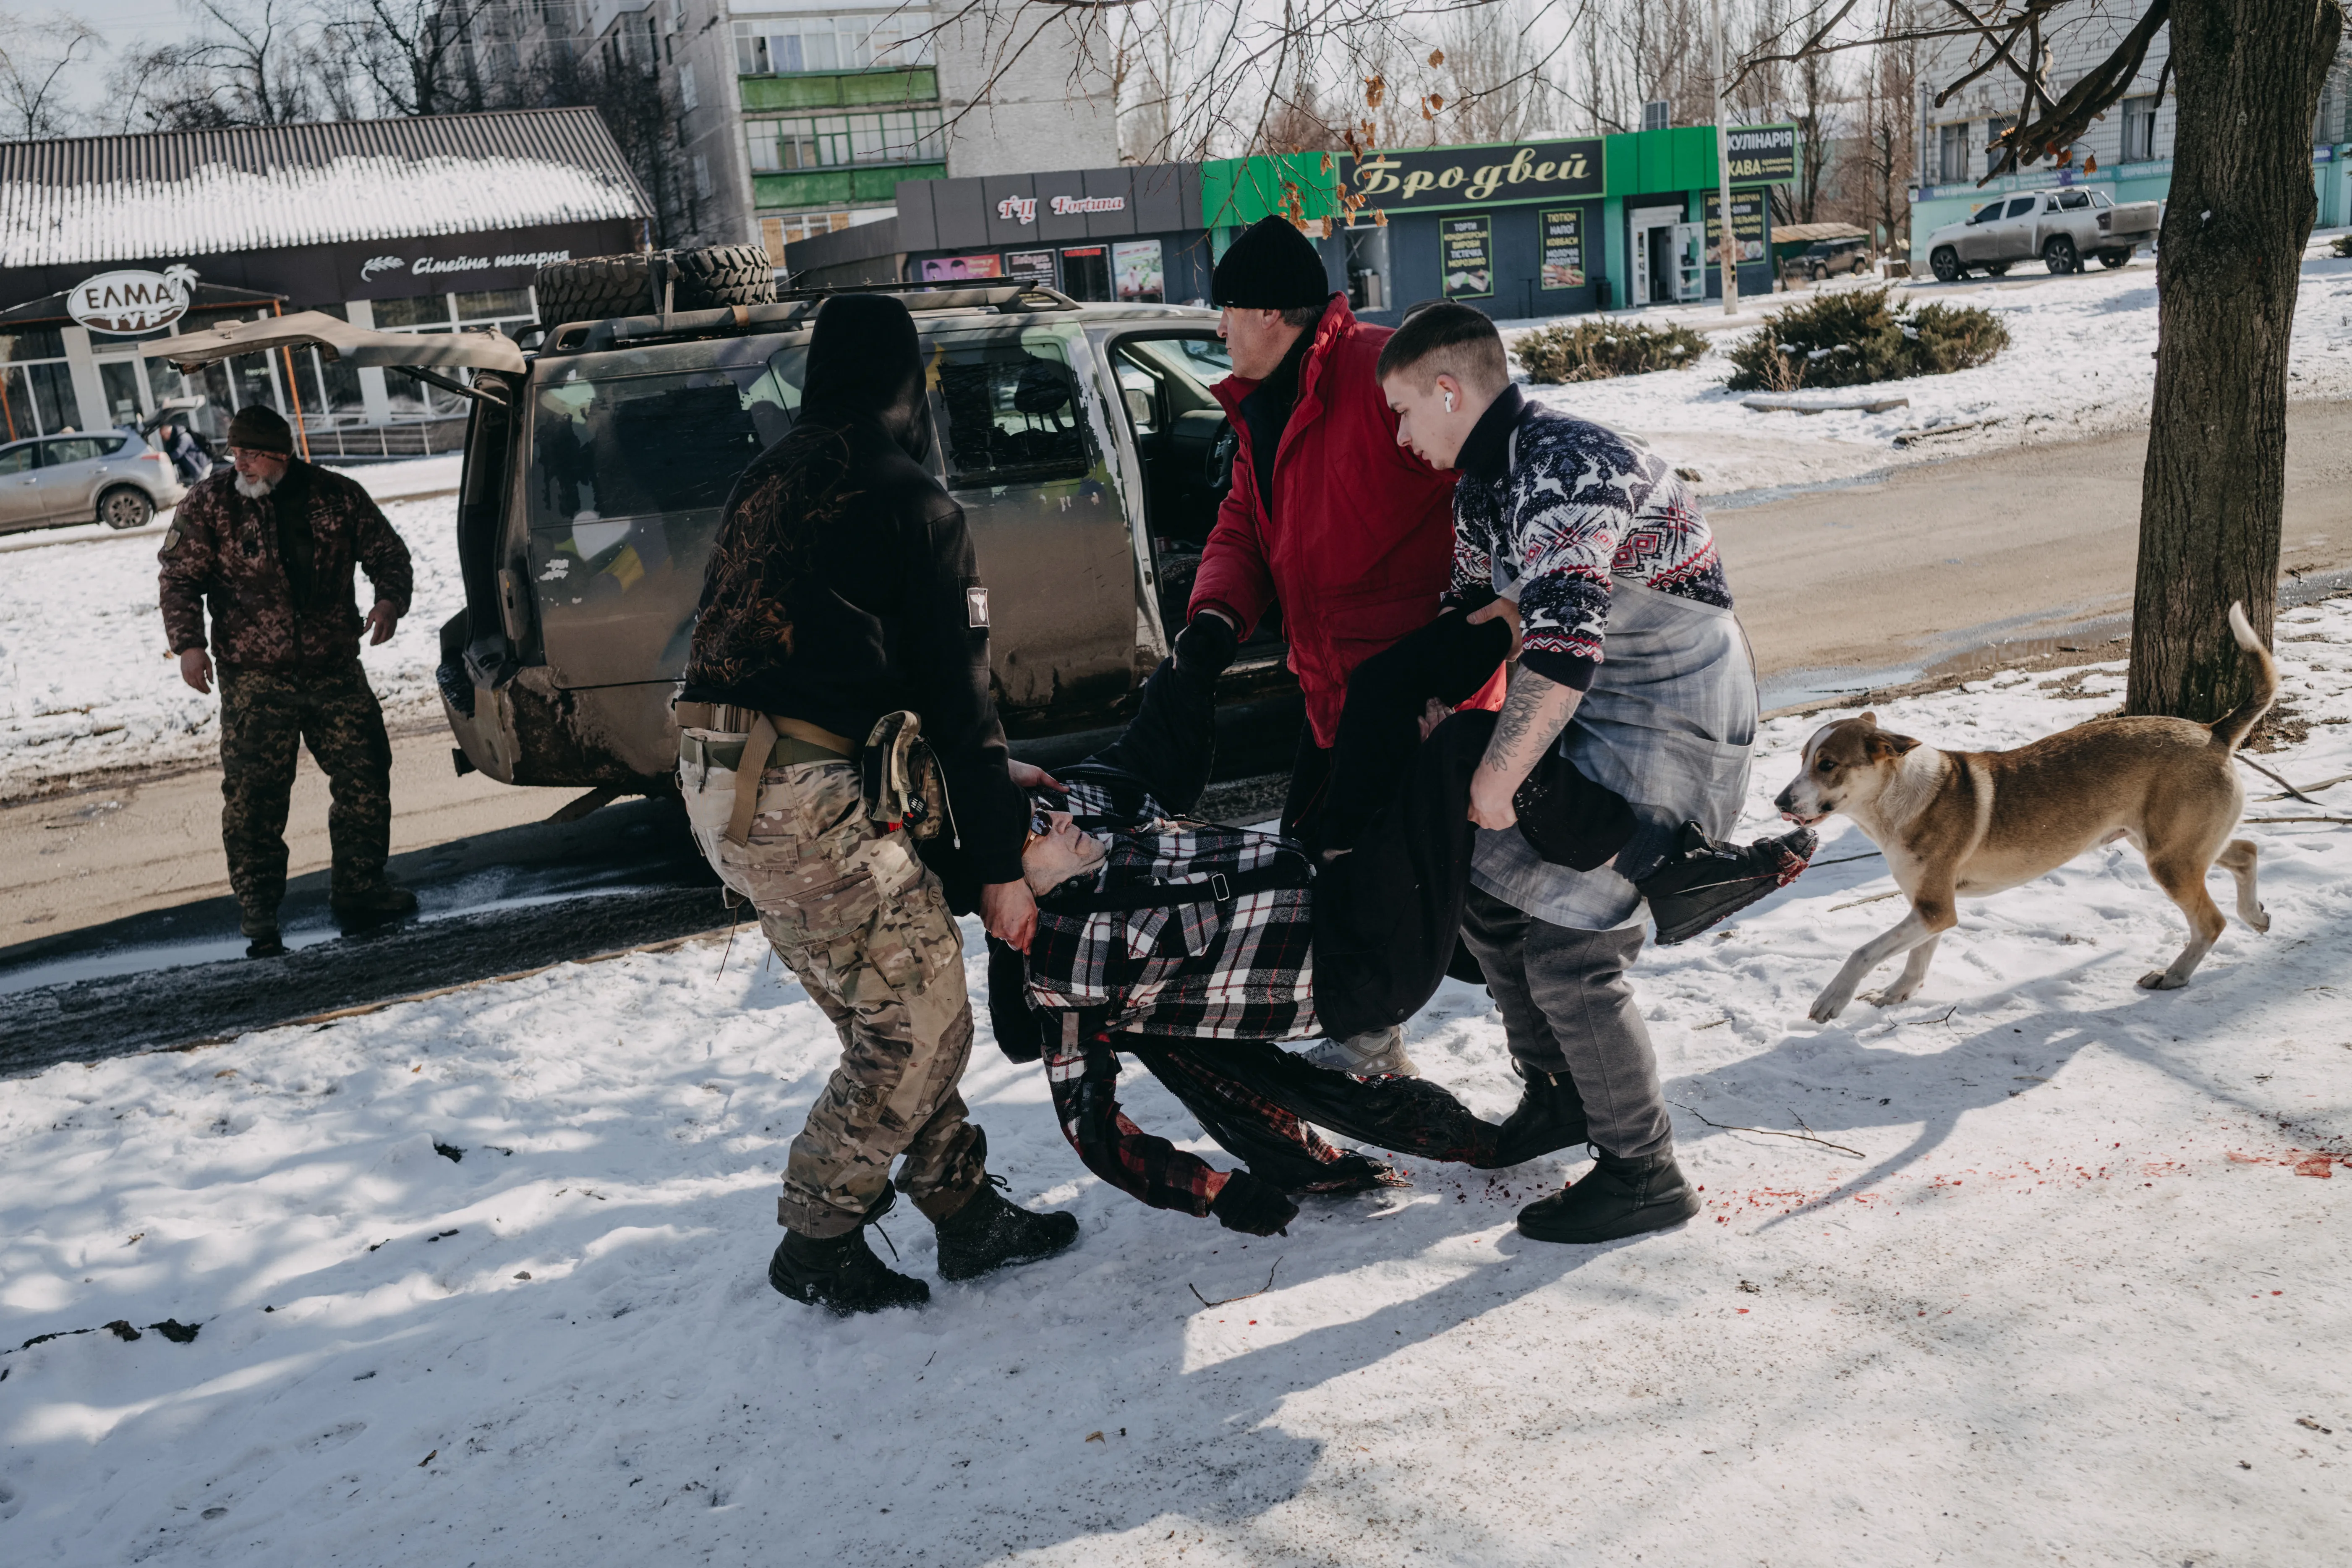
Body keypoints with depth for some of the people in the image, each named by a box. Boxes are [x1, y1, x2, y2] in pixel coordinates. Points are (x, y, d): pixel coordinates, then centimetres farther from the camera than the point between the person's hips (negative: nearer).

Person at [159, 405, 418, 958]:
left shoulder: (336, 496, 2)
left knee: (365, 777, 4)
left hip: (336, 670, 2)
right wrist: (188, 642, -12)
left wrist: (390, 600, -9)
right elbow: (180, 577, 0)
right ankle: (259, 915, 3)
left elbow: (386, 552, 11)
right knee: (252, 794, -7)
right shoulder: (208, 503, -1)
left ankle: (359, 889, 20)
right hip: (255, 679, -2)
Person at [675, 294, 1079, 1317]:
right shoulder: (912, 503, -3)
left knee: (880, 1012, 15)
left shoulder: (764, 483, 20)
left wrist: (988, 772, 28)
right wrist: (999, 863, 2)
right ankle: (816, 1241, 11)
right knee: (921, 1019, 1)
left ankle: (967, 1211, 21)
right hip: (805, 797, -9)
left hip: (717, 786, 9)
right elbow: (956, 689, -4)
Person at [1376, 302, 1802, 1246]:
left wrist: (1495, 779, -25)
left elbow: (1563, 648, -33)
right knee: (1489, 905, 12)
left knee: (1568, 953, -11)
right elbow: (1476, 602, 23)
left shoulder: (1564, 466, -25)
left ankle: (1644, 1177, 6)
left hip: (1672, 723, -10)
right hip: (1596, 717, 10)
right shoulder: (1484, 478, 8)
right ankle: (1557, 1099, 32)